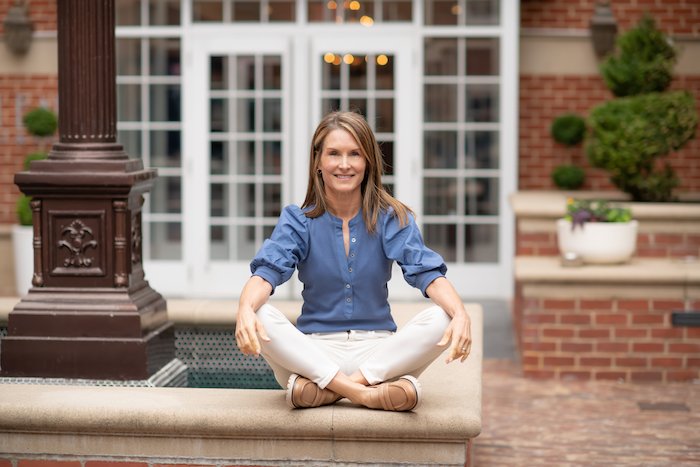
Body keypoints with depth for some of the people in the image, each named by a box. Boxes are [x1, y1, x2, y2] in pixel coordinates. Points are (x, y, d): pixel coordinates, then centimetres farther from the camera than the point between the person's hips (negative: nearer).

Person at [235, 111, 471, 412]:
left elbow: (427, 273, -11)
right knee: (261, 317, -29)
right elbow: (268, 271, -13)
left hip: (376, 349, 1)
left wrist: (460, 315, -33)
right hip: (315, 350, 0)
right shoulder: (298, 221, 3)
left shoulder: (392, 218, 3)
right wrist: (245, 309, -37)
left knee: (440, 319, -27)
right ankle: (364, 391, -35)